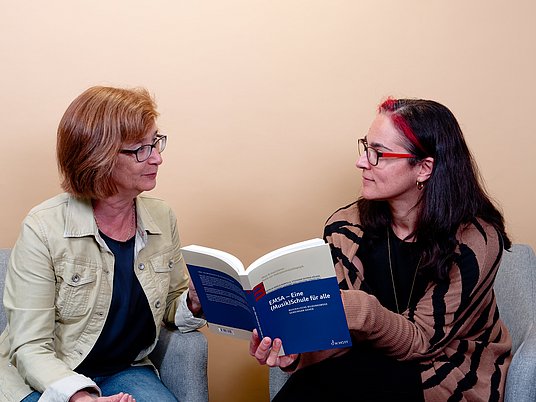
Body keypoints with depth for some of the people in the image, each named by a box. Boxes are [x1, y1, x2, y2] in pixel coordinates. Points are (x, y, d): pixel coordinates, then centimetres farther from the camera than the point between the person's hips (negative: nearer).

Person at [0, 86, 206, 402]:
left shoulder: (162, 218, 0)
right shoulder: (44, 229, -16)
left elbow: (173, 303, 13)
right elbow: (30, 347, -15)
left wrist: (194, 305, -10)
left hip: (127, 372, 5)